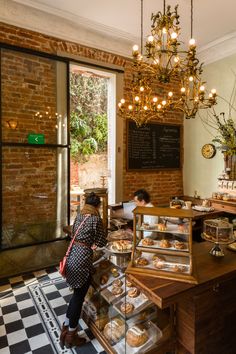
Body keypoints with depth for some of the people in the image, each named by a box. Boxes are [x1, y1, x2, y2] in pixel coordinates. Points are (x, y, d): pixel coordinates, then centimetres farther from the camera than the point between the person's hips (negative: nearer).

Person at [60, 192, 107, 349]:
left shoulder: (79, 216, 8)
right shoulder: (96, 219, -13)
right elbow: (102, 242, -7)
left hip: (72, 256, 8)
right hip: (82, 259, -8)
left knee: (76, 294, 23)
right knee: (79, 297, 9)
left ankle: (66, 328, 35)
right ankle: (71, 336, 25)